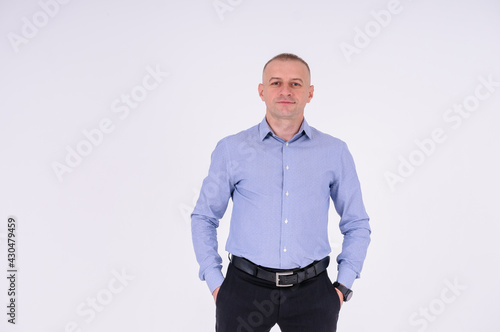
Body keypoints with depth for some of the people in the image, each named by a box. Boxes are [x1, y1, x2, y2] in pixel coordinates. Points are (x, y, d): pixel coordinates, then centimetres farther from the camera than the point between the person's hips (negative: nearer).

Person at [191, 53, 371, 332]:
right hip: (245, 288, 0)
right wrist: (215, 283, 0)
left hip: (311, 291, 1)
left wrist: (343, 286, 1)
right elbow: (204, 218, 6)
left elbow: (357, 225, 9)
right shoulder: (231, 149, 1)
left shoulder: (335, 152, 3)